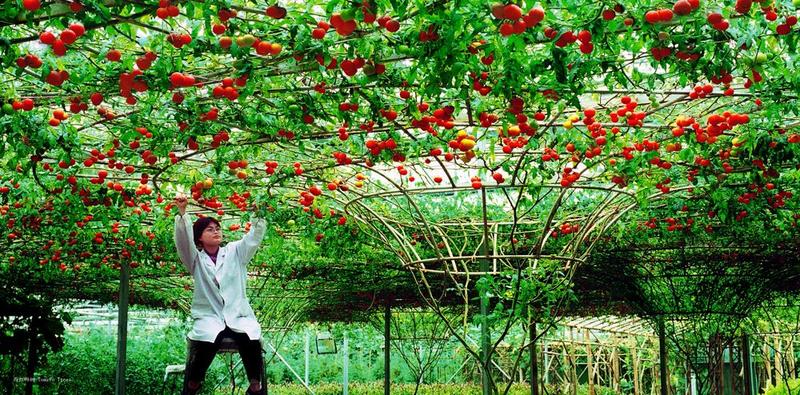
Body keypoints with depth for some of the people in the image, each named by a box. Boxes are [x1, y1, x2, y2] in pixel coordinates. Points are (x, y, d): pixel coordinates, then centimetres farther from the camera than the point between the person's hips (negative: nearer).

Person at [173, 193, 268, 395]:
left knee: (251, 340, -29)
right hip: (209, 317, -1)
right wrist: (182, 212, -20)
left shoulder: (235, 251, 16)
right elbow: (183, 238, -5)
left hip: (239, 316, 1)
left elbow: (254, 237, 6)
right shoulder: (196, 258, 11)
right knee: (205, 342, -33)